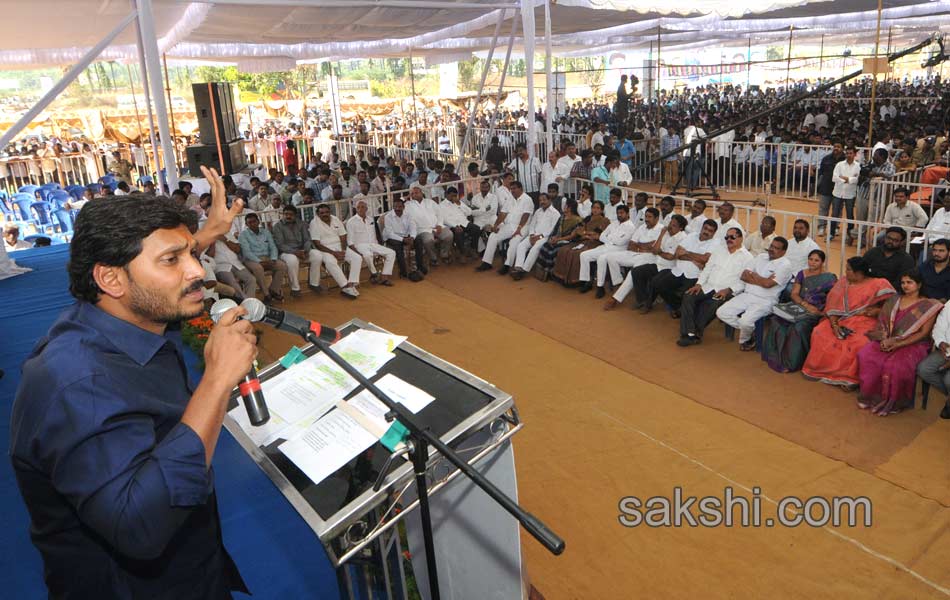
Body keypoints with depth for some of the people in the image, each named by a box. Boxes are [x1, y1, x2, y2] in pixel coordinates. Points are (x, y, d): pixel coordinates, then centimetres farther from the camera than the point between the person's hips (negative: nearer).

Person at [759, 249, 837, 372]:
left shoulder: (829, 278, 1)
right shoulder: (802, 274, 13)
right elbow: (794, 294, 6)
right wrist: (806, 304, -12)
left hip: (816, 312, -4)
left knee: (798, 327, -34)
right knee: (775, 320, -23)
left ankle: (792, 362, -22)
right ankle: (777, 357, -16)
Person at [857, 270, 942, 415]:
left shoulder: (928, 306, -1)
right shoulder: (894, 301, 14)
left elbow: (923, 333, -8)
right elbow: (882, 323, 11)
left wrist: (898, 344, -17)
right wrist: (885, 339, -10)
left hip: (913, 344, -4)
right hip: (888, 341, 5)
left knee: (895, 365, -34)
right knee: (865, 355, -24)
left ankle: (890, 402, -16)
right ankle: (869, 396, -15)